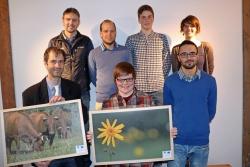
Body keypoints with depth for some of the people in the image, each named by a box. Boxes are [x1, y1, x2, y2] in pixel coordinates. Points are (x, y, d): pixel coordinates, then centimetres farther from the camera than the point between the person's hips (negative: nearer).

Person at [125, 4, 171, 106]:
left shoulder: (162, 38, 6)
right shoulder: (131, 39, 3)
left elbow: (167, 61, 11)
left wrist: (162, 77, 4)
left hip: (158, 87, 1)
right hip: (138, 88, -1)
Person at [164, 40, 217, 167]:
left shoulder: (209, 81, -2)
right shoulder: (170, 81, -4)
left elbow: (211, 110, 7)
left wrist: (200, 127, 7)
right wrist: (175, 129, 2)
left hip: (201, 142, 1)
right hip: (176, 142, -1)